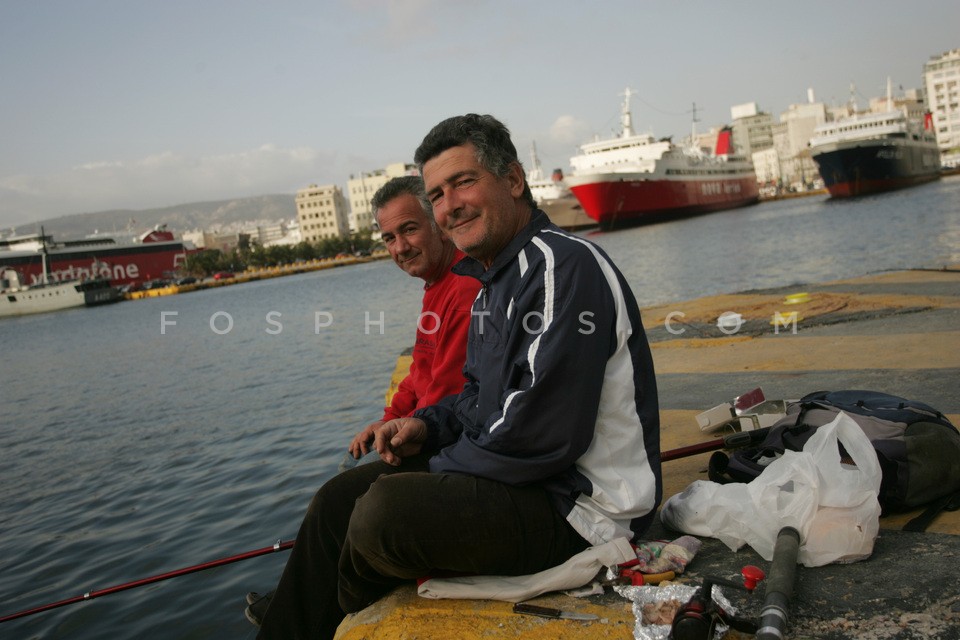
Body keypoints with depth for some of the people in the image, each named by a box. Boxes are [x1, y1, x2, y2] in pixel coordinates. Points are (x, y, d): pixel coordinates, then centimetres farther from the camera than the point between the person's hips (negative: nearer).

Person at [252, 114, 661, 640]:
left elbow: (543, 434, -26)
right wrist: (428, 426, 3)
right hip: (512, 470, 10)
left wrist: (440, 468, -12)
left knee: (385, 511, -25)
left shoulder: (565, 266, -20)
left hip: (581, 505, -10)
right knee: (339, 498, 8)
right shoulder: (494, 279, 13)